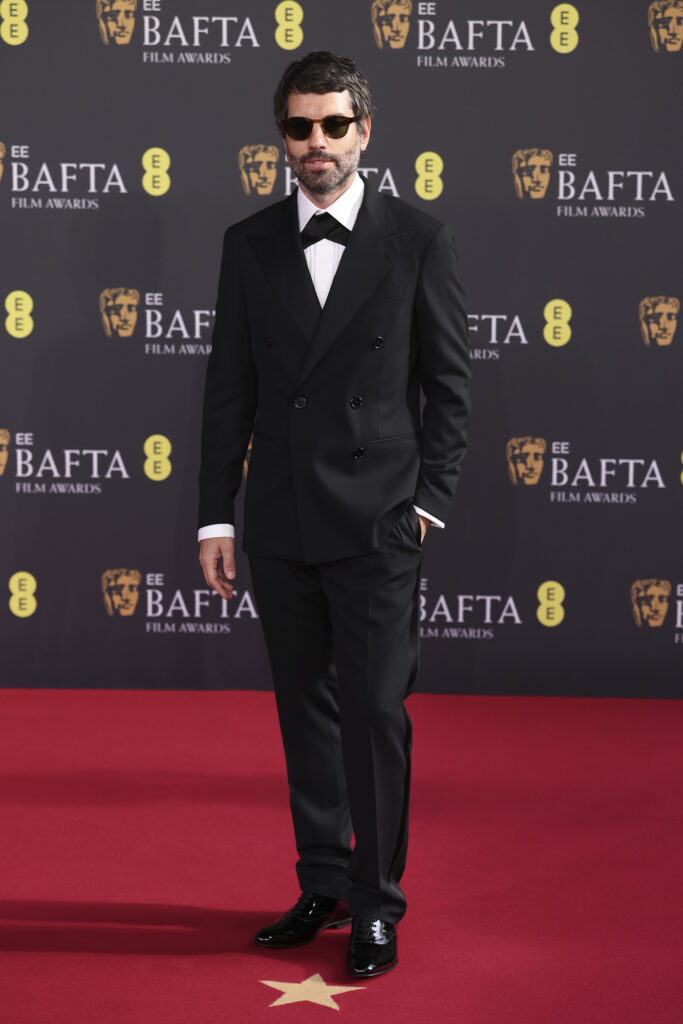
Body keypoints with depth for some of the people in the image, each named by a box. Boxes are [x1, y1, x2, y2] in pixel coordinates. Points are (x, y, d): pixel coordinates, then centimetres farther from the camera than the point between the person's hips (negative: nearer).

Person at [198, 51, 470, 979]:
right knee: (305, 709, 12)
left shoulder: (418, 241, 0)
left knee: (377, 712, -2)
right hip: (280, 524, 3)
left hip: (376, 525, -3)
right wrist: (215, 517, 4)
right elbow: (229, 390, 7)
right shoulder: (249, 244, 7)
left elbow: (450, 386, 2)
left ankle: (377, 904, 10)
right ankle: (324, 887, 24)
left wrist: (429, 500, -4)